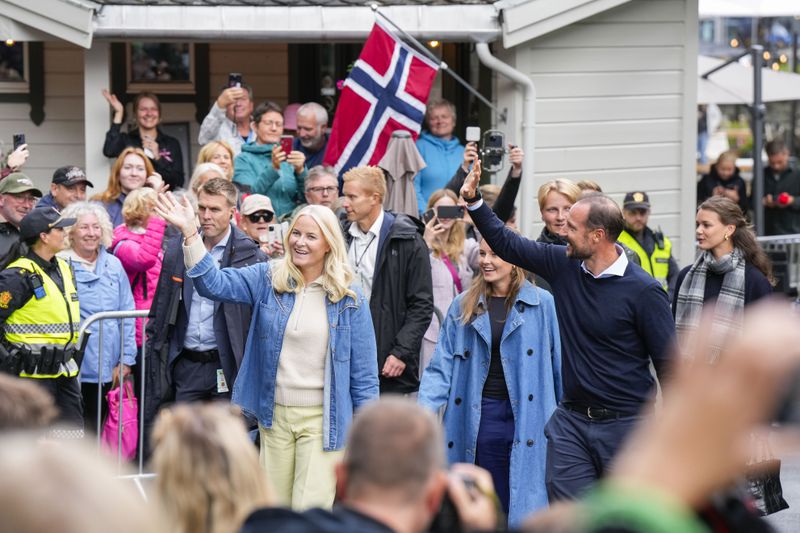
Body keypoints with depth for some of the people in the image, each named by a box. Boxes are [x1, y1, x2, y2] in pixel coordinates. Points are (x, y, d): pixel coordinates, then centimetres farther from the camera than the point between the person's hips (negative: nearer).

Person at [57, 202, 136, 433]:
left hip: (108, 370, 4)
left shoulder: (113, 265, 10)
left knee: (96, 431, 10)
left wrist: (126, 360, 6)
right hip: (73, 370, -4)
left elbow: (127, 315, 11)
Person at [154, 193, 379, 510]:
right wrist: (190, 233, -20)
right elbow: (214, 283, -9)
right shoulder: (268, 280, 3)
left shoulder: (350, 300, -2)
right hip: (275, 414, 3)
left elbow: (363, 372, 1)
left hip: (322, 419, -3)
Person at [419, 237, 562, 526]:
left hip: (526, 415, -2)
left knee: (524, 502, 0)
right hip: (480, 418, 2)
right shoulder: (463, 306, 7)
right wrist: (424, 410, -9)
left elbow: (559, 363, 0)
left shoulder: (543, 303, -1)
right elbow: (442, 367, 5)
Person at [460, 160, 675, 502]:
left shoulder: (644, 291, -12)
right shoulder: (563, 265, 2)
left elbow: (669, 364, -8)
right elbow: (506, 243, 14)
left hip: (626, 424, -4)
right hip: (571, 421, 4)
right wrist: (472, 200, 7)